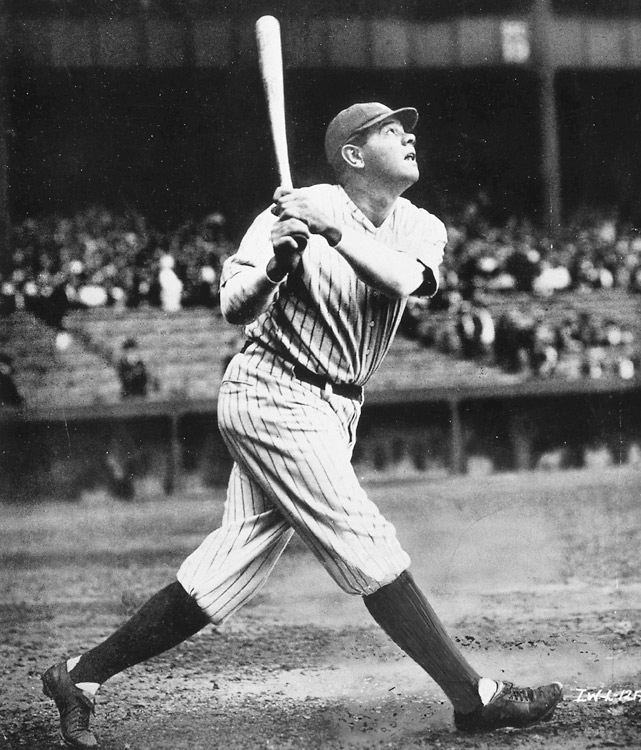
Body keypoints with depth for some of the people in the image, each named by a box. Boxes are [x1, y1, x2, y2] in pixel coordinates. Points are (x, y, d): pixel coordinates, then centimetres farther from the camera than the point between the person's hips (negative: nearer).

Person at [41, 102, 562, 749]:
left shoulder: (420, 228, 5)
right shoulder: (294, 212, -10)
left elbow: (406, 279, -18)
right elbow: (235, 309, -15)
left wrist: (335, 228, -26)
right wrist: (277, 263, -33)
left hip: (330, 413, 7)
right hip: (274, 397, -7)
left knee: (228, 571, 4)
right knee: (368, 550, -10)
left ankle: (81, 676, 11)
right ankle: (474, 698, -8)